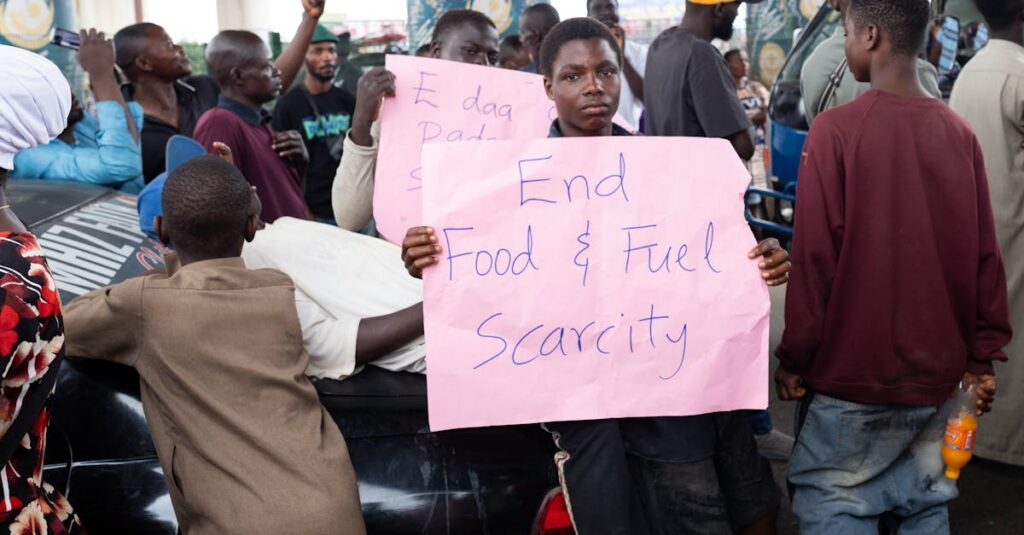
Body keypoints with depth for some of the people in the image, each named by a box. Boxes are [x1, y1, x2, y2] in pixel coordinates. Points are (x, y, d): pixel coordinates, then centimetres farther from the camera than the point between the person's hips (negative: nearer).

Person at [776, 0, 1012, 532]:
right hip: (937, 369, 5)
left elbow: (814, 257, -14)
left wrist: (794, 359, -5)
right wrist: (983, 353, 11)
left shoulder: (836, 129, -14)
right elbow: (984, 255, 1)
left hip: (856, 370, -5)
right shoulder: (960, 132, 0)